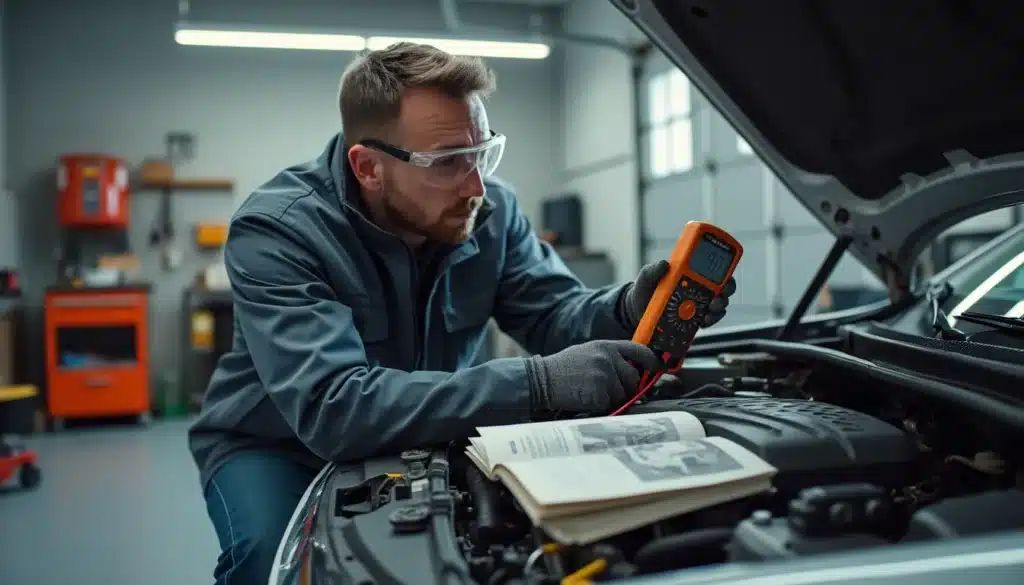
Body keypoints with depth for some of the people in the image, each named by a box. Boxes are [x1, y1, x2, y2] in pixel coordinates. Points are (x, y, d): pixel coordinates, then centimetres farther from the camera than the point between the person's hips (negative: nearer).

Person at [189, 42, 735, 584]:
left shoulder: (490, 210, -12)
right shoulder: (276, 230, -29)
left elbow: (554, 313, -9)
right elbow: (332, 408, -41)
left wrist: (627, 311, -34)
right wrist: (537, 384, -48)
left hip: (417, 442, 4)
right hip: (274, 446, -3)